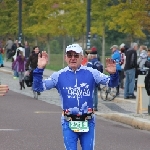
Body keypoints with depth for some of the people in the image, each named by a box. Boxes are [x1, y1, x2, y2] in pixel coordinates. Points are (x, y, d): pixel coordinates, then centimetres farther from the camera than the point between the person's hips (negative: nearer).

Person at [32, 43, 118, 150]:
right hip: (69, 123, 0)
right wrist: (40, 69, -15)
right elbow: (38, 87, -2)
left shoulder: (91, 73, -2)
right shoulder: (59, 76, -2)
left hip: (88, 122, 0)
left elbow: (112, 83, -2)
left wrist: (113, 74, -24)